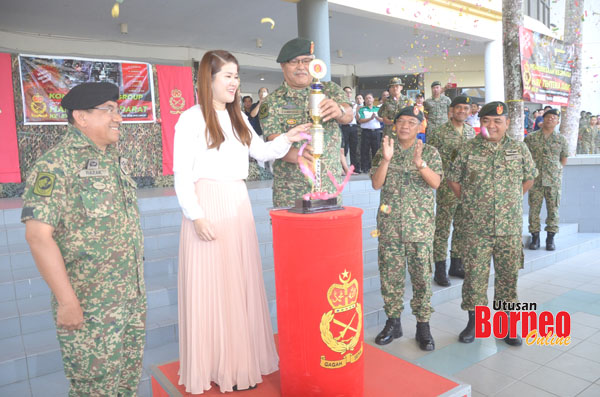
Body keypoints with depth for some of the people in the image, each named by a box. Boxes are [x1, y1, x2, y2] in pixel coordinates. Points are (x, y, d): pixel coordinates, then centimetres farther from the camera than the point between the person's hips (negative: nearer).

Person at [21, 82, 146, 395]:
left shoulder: (115, 160, 9)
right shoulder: (56, 165, -15)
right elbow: (38, 235, -21)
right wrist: (68, 302, -20)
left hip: (134, 300, 7)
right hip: (89, 310, -7)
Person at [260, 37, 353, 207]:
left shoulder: (330, 89, 7)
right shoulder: (272, 102, 0)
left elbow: (348, 115, -12)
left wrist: (339, 110, -37)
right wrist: (296, 155, -35)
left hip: (330, 186, 2)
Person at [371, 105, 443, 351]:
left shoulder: (429, 152, 2)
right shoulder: (384, 151, 6)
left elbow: (436, 183, -12)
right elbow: (376, 184, -4)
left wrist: (419, 162, -28)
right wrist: (386, 159, -17)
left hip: (420, 225, -1)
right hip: (389, 223, 2)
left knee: (421, 275, 4)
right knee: (390, 274, 8)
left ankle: (423, 325, 18)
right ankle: (393, 322, 22)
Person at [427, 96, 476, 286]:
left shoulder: (471, 131, 10)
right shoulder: (438, 132, -9)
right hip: (447, 188, -6)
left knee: (462, 228, 13)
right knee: (442, 229, -1)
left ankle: (456, 265, 27)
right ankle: (440, 270, 9)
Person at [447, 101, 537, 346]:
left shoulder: (519, 149, 3)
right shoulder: (469, 149, -1)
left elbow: (529, 178, 14)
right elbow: (453, 179, 6)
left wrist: (511, 201, 8)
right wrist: (469, 202, 3)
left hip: (510, 227, 1)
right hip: (476, 226, -1)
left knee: (508, 273, 9)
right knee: (475, 273, 5)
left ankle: (506, 323, 24)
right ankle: (474, 320, 20)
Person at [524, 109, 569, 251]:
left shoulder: (562, 140, 6)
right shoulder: (531, 137, 3)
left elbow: (563, 160, 13)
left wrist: (553, 169, 5)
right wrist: (534, 169, 2)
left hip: (554, 180, 1)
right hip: (535, 180, 0)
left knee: (553, 209, 4)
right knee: (534, 208, 2)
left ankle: (550, 237, 15)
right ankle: (535, 237, 13)